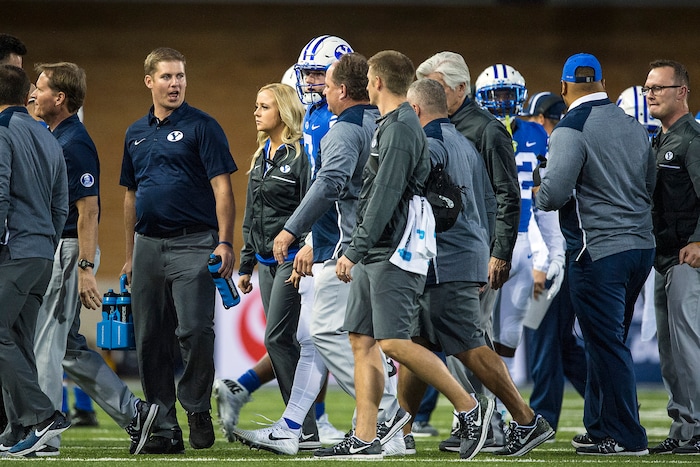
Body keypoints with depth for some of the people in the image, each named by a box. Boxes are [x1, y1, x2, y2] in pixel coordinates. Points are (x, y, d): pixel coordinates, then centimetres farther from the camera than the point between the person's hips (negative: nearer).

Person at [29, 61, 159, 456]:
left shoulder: (74, 144, -17)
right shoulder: (53, 137, 14)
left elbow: (88, 210, -20)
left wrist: (85, 269, -24)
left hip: (69, 250, -10)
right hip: (53, 249, 10)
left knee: (44, 345, -5)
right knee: (69, 348, 11)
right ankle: (134, 413, 13)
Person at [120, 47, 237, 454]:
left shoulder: (202, 127, -2)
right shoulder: (136, 134, 16)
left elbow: (222, 188, -7)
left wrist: (225, 242, -17)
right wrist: (131, 255, 19)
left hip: (192, 243, -6)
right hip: (149, 246, 6)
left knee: (195, 330, -14)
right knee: (151, 340, 5)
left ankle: (198, 409, 5)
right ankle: (165, 428, 10)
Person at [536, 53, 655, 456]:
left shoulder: (572, 130, -12)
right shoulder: (633, 126, 10)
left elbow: (554, 192, -20)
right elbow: (651, 185, 19)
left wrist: (539, 198, 2)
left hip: (600, 251, -7)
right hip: (642, 245, 7)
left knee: (607, 345, -2)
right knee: (608, 342, 17)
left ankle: (627, 437, 0)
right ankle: (600, 427, 24)